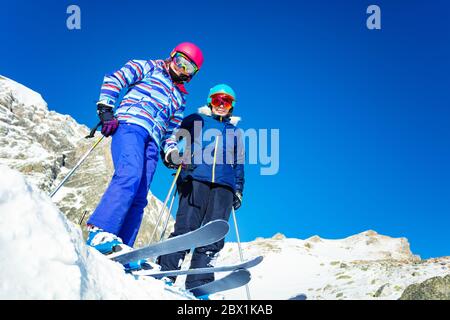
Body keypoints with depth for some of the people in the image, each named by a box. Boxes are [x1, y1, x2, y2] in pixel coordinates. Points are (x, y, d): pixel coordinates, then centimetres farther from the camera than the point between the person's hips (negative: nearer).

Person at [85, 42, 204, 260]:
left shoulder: (179, 99, 34)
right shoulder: (148, 67, 19)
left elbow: (171, 132, 29)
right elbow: (114, 80, 6)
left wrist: (171, 152, 8)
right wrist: (106, 109, -8)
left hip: (152, 142, 6)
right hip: (130, 124, -6)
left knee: (138, 197, -9)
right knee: (131, 175, -31)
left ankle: (121, 249, -14)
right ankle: (101, 232, -39)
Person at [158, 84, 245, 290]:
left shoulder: (235, 131, 28)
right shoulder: (195, 120, 18)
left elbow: (238, 164, 29)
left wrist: (238, 191, 20)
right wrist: (173, 158, -11)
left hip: (223, 186, 3)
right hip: (195, 180, -3)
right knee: (187, 227, -17)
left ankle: (198, 283, -11)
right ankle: (165, 273, -12)